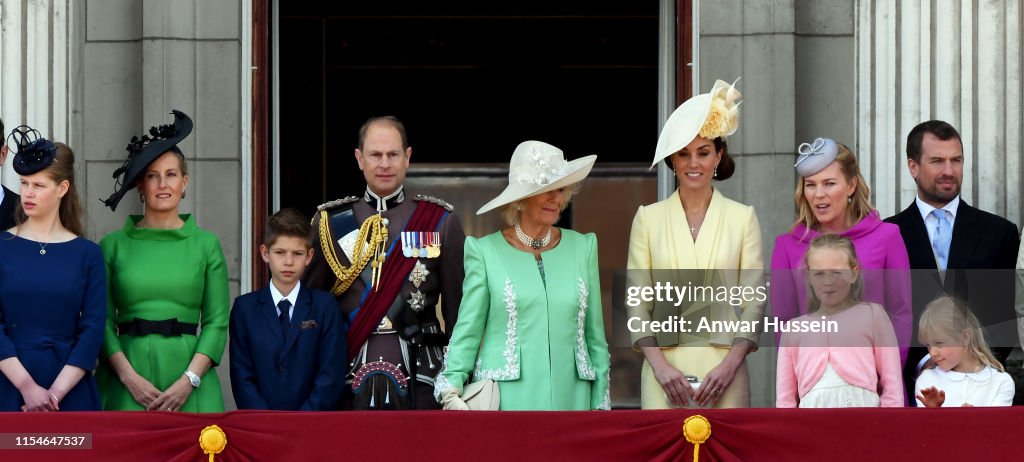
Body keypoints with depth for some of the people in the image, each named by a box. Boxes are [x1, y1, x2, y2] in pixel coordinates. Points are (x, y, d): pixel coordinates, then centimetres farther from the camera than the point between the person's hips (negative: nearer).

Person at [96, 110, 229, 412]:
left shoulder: (206, 244, 8)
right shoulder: (113, 245, 7)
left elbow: (217, 321, 3)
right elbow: (103, 321, 2)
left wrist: (189, 380, -9)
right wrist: (129, 377, -11)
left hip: (188, 377, 0)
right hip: (127, 382, 0)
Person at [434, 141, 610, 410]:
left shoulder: (583, 248, 12)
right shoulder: (485, 251, 3)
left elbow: (595, 334, 13)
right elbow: (468, 329, 1)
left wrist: (601, 404, 10)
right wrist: (452, 389, -11)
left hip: (570, 398, 3)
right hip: (507, 399, -3)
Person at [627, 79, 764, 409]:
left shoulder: (742, 218, 8)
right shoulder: (648, 218, 10)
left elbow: (753, 304, 5)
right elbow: (637, 304, 6)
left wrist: (730, 364, -9)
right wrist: (659, 366, -7)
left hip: (723, 370, 0)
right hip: (666, 372, 0)